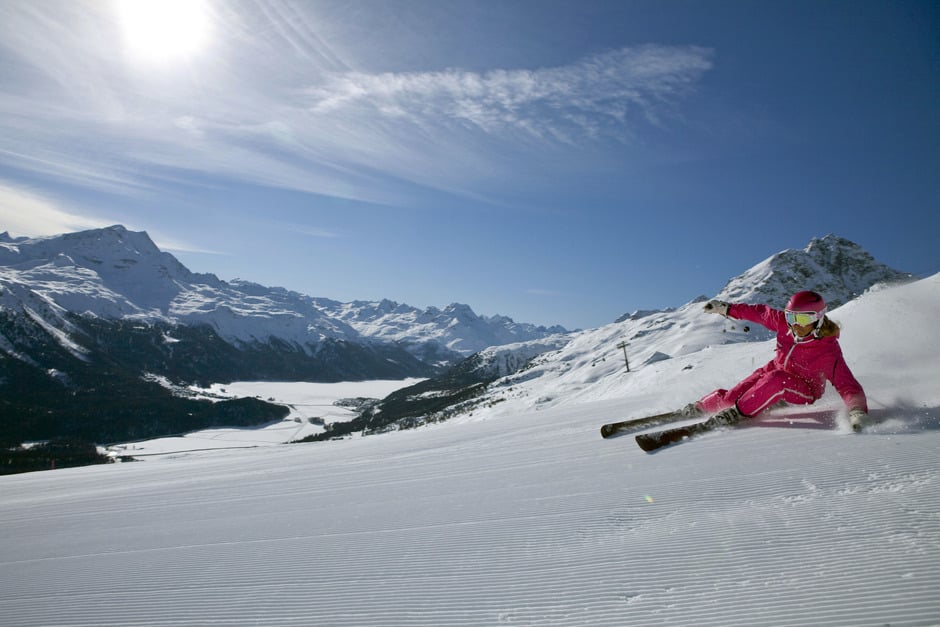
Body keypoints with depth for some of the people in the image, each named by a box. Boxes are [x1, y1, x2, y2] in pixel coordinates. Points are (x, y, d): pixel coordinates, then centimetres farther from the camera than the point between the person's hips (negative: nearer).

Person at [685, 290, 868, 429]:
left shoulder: (828, 350, -32)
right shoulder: (784, 322, -20)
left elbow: (847, 385, -35)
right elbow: (761, 312, -3)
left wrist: (857, 411, -52)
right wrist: (726, 308, 1)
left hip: (805, 390, -4)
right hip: (775, 370, 5)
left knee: (776, 380, -39)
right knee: (732, 397, -6)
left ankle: (740, 412, -24)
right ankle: (702, 405, 22)